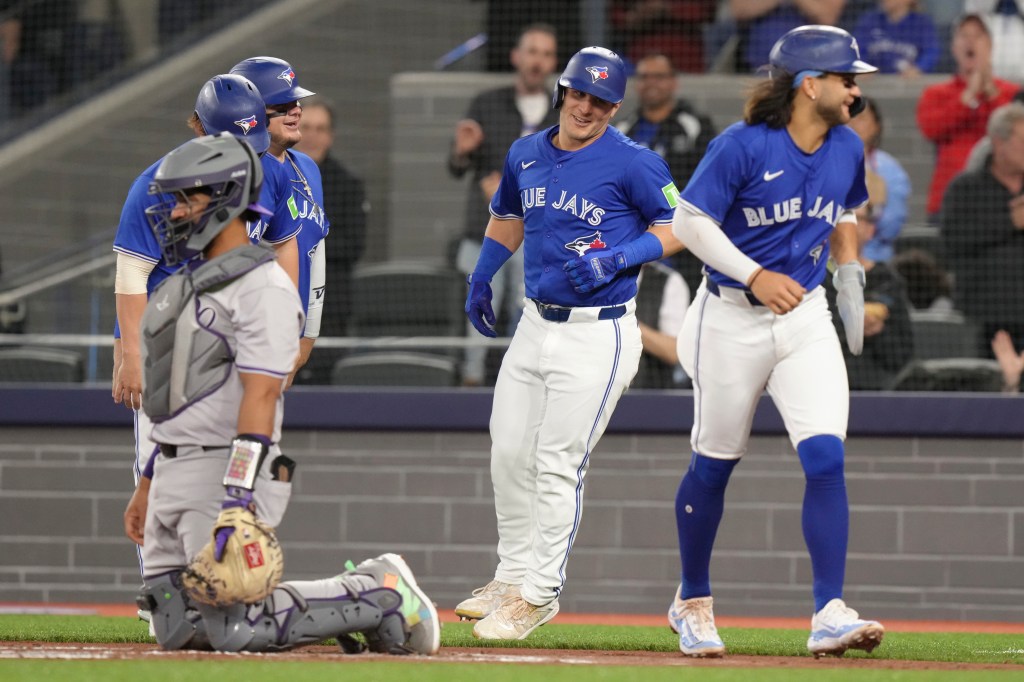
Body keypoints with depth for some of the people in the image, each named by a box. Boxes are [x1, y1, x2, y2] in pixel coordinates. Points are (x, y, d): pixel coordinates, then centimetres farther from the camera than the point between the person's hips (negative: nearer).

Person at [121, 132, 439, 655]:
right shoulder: (190, 281, 18)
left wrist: (237, 498, -28)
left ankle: (379, 594, 2)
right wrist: (147, 485, 22)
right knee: (177, 630, 5)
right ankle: (357, 593, 16)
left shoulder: (261, 286, -13)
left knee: (235, 630, -16)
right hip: (173, 475, 9)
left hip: (227, 471, -9)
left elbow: (260, 396, -21)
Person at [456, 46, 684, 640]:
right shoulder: (527, 155, 8)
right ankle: (514, 575, 24)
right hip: (536, 325, 7)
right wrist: (480, 278, 23)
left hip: (597, 336, -7)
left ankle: (538, 594, 0)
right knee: (510, 454, 9)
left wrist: (618, 257, -21)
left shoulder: (632, 163, -11)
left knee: (557, 466, -7)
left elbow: (681, 226, -9)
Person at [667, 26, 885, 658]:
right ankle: (693, 602, 28)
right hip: (733, 320, -4)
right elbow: (690, 221, -15)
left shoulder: (848, 149, 3)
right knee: (713, 465, 8)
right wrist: (755, 276, -23)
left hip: (806, 320, 4)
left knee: (826, 458, -13)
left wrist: (850, 278, 10)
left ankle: (829, 615, -14)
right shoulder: (743, 147, -16)